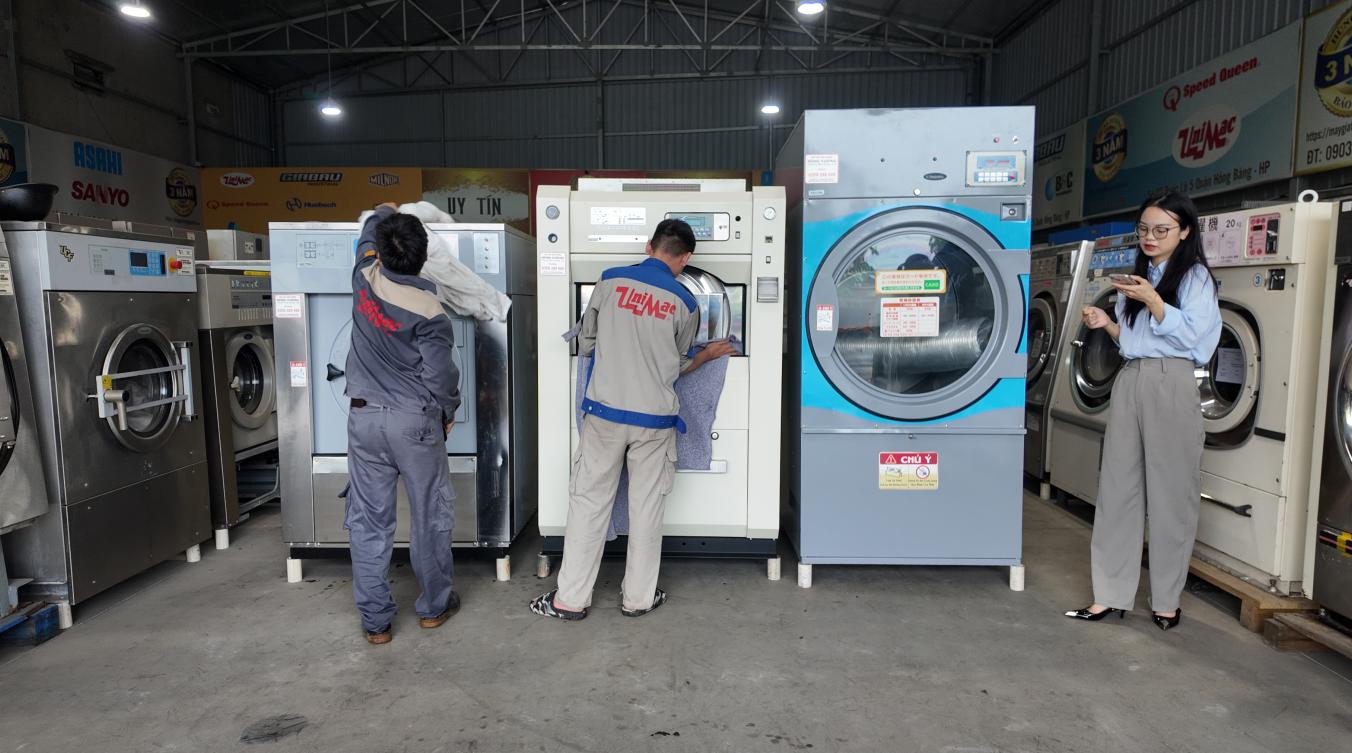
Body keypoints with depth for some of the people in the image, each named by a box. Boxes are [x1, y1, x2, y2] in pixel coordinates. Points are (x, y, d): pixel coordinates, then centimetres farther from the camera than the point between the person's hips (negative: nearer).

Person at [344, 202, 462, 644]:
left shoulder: (365, 278, -6)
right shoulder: (428, 312, -18)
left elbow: (369, 235, 17)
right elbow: (440, 377, -14)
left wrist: (385, 213, 37)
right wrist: (448, 412, 5)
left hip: (364, 417, 4)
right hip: (415, 421, -4)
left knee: (369, 519, 10)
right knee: (429, 515, 12)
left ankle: (374, 621, 18)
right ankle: (434, 606, 26)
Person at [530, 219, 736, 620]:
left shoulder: (611, 281, -2)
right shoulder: (684, 304, -3)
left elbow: (585, 345, 7)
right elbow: (679, 366, 9)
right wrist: (709, 354, 29)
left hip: (605, 411, 0)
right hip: (654, 419, 0)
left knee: (589, 501, 9)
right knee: (646, 506, 12)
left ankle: (571, 598, 16)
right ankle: (639, 596, 23)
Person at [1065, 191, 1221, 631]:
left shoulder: (1195, 276, 1)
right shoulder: (1138, 276, 19)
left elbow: (1189, 335, -11)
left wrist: (1152, 301, -20)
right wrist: (1107, 324, 3)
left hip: (1171, 384, -6)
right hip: (1129, 381, 6)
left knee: (1170, 492, 0)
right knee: (1118, 487, 3)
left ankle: (1166, 601, 11)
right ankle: (1112, 595, 8)